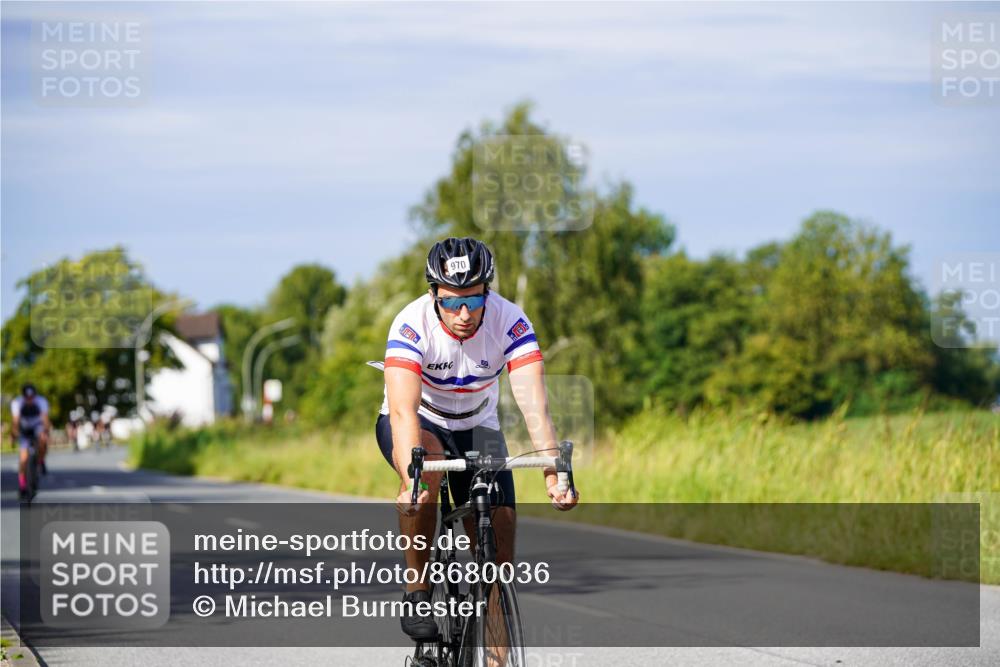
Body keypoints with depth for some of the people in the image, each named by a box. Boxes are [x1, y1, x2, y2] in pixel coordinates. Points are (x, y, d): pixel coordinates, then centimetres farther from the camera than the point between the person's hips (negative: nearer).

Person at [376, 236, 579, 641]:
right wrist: (411, 481, -57)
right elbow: (403, 409, -41)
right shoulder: (412, 324, -30)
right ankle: (417, 591, -22)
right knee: (428, 464, -38)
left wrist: (553, 474, -48)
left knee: (499, 553, -11)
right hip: (417, 425, -2)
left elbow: (533, 401, -34)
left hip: (477, 429, 3)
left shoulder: (509, 322, -24)